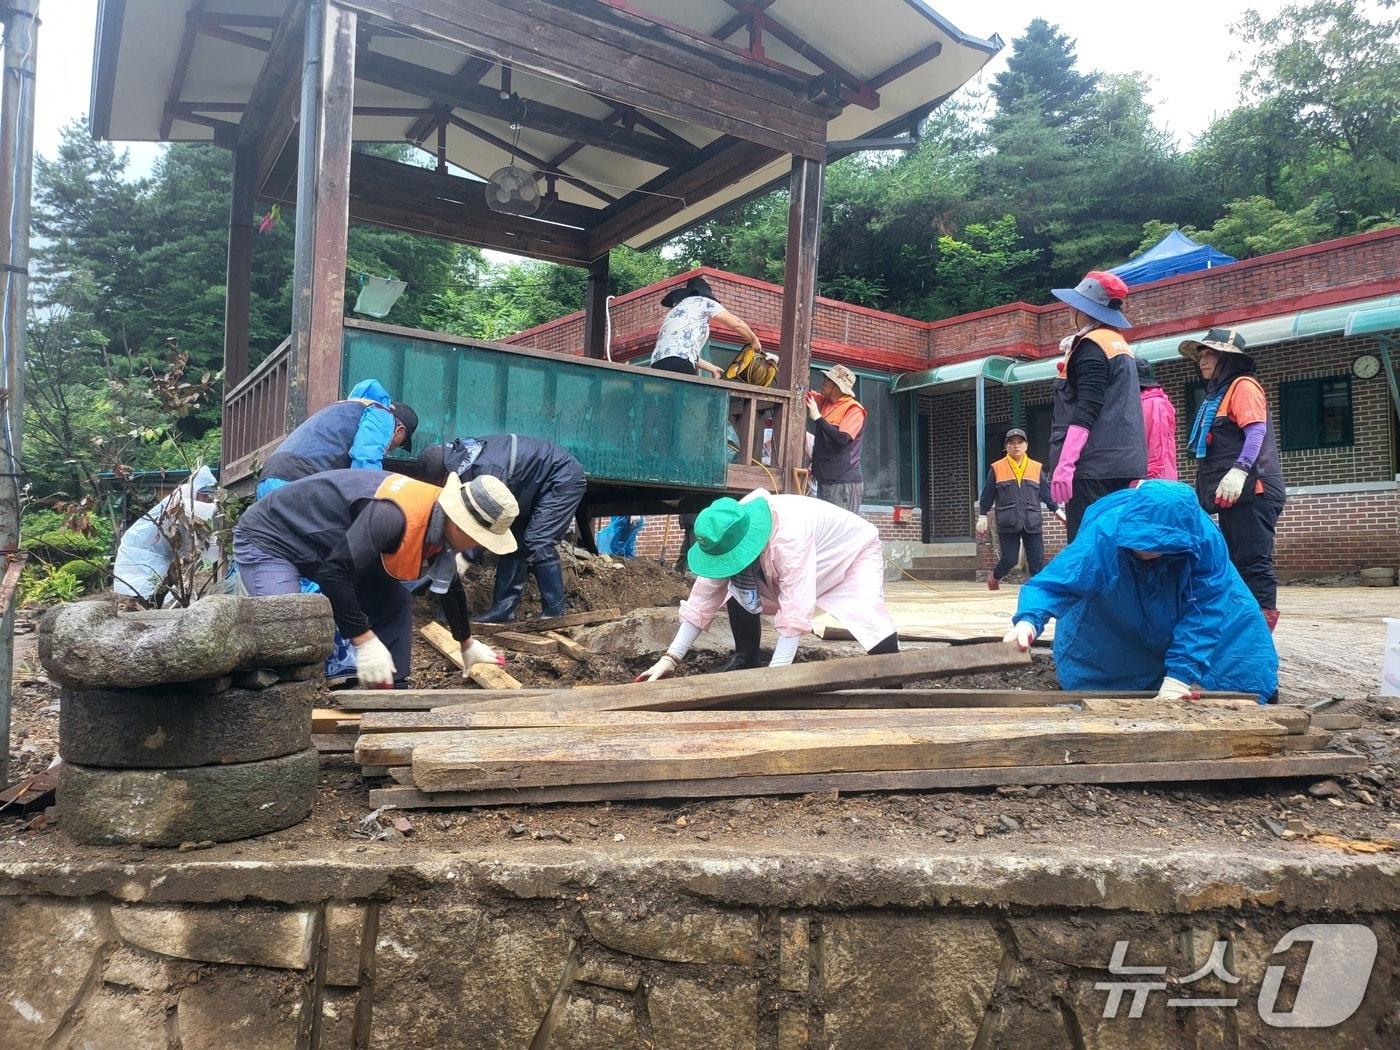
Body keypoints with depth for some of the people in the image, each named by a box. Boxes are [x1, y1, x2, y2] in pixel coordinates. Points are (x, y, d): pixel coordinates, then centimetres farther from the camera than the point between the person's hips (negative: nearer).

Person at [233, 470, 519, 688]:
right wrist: (366, 642, -32)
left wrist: (468, 645, 25)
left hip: (327, 545, 9)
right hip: (269, 538, -9)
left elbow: (450, 587, 13)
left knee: (395, 605, 3)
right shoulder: (395, 516, -37)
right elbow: (334, 572, -37)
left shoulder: (442, 526, -5)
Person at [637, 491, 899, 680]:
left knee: (869, 615, -32)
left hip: (855, 552, -6)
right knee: (737, 588, -11)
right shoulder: (731, 535, -22)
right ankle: (746, 660, 5)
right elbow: (704, 596, -17)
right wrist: (671, 658, -22)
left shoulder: (789, 537, -45)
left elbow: (795, 611, -45)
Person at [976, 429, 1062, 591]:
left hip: (1032, 523, 2)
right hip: (1007, 523, -2)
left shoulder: (1036, 468, 9)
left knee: (1037, 561, -1)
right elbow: (987, 495, 6)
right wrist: (982, 517, 5)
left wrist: (1057, 510, 9)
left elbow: (1047, 492, 15)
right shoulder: (997, 469, 3)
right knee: (1009, 559, -1)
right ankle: (994, 577, 28)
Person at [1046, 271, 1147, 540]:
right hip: (1122, 461, 9)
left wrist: (1064, 463, -21)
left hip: (1093, 463, -9)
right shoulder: (1119, 344, 20)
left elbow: (1086, 411, -17)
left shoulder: (1091, 346, -8)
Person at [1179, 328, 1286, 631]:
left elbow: (1257, 430, -17)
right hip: (1230, 495, 10)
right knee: (1236, 561, 12)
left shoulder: (1243, 385, -3)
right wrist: (1206, 491, 23)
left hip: (1250, 491, -10)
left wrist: (1240, 469, -30)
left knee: (1253, 561, -11)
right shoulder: (1217, 394, 24)